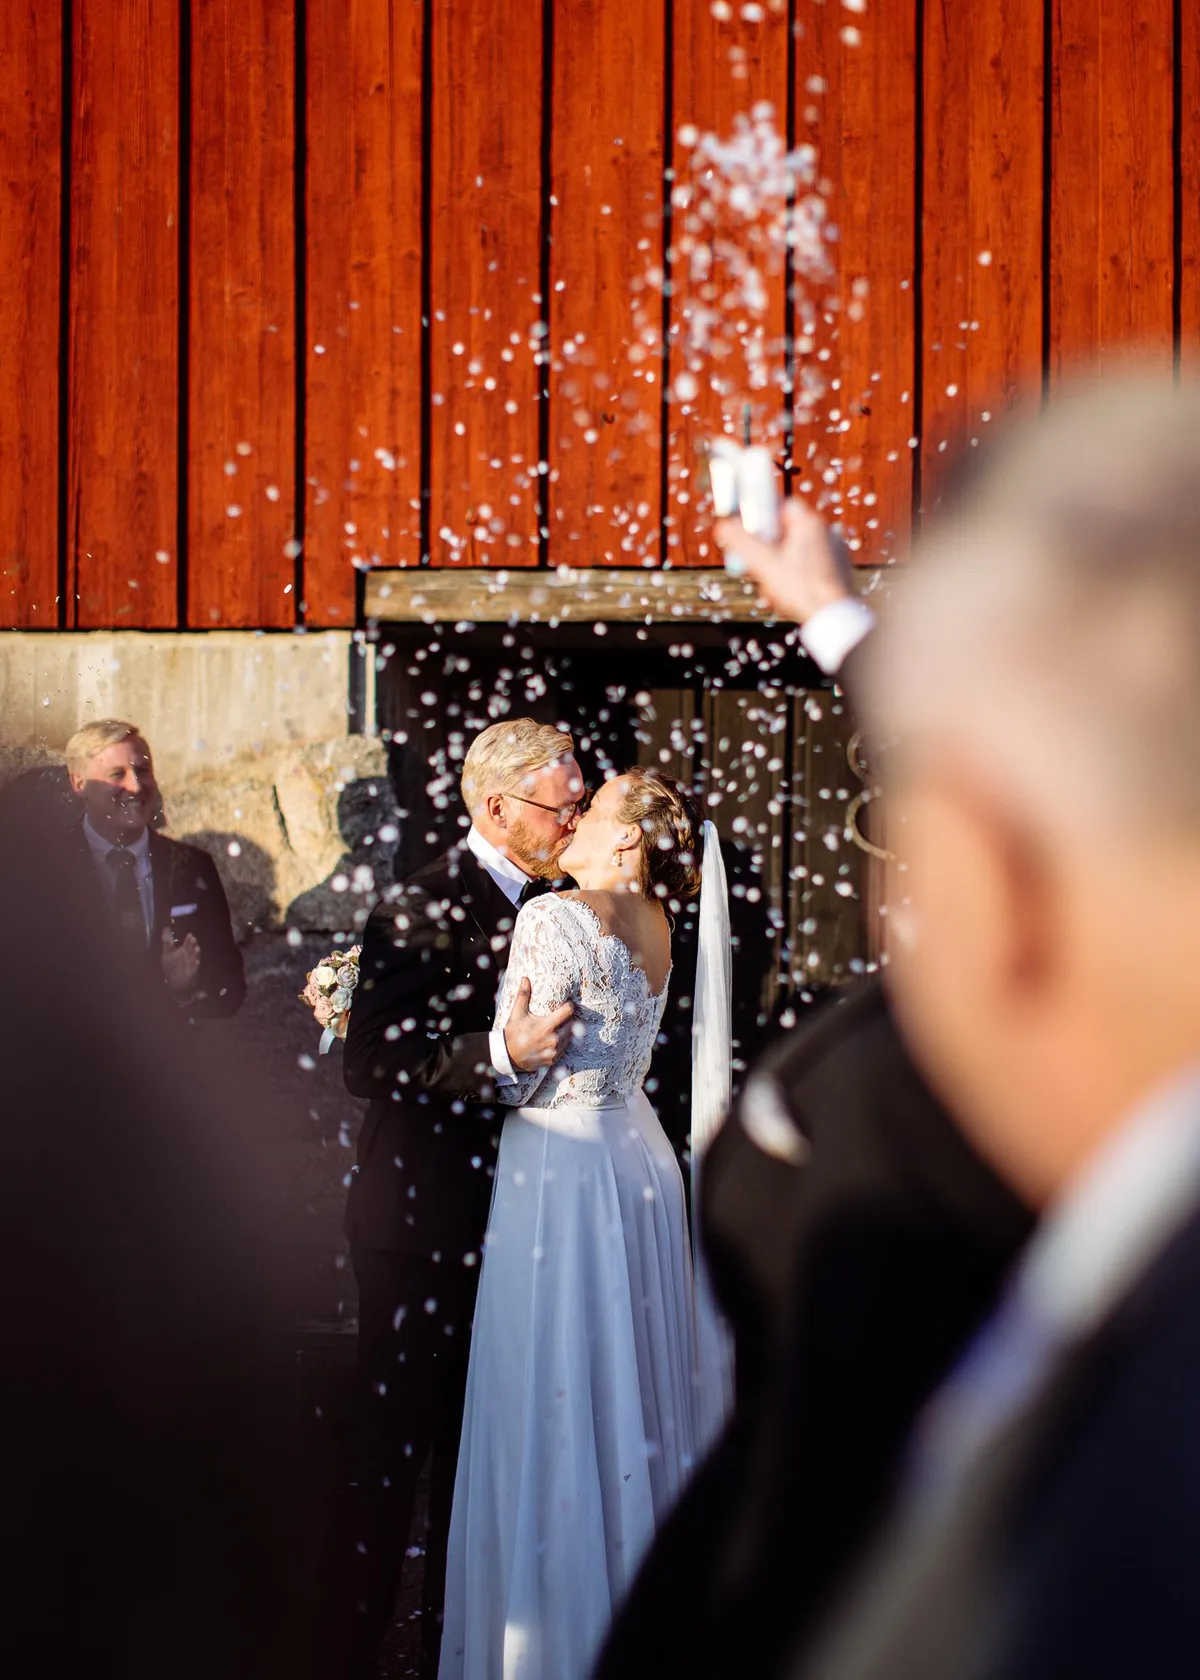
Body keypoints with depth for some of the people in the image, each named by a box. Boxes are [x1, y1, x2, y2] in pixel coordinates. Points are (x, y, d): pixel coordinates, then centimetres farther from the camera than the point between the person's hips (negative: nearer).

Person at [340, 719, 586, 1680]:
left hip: (504, 1221, 8)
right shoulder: (422, 911, -15)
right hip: (423, 1226, -7)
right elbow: (370, 1062, -22)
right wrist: (502, 1054, -30)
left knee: (476, 1448, 15)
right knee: (391, 1450, 1)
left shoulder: (548, 903, 9)